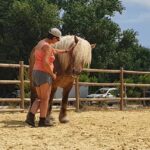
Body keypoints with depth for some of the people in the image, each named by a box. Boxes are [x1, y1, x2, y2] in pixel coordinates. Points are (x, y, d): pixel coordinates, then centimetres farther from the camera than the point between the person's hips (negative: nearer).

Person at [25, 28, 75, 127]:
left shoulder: (42, 43, 14)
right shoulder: (47, 46, -16)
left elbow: (54, 51, 31)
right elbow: (45, 63, -25)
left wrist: (66, 51, 37)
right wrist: (52, 74, -13)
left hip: (36, 73, 9)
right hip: (44, 74, -9)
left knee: (40, 98, 15)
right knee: (45, 98, 1)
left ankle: (30, 117, 0)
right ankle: (42, 121, 6)